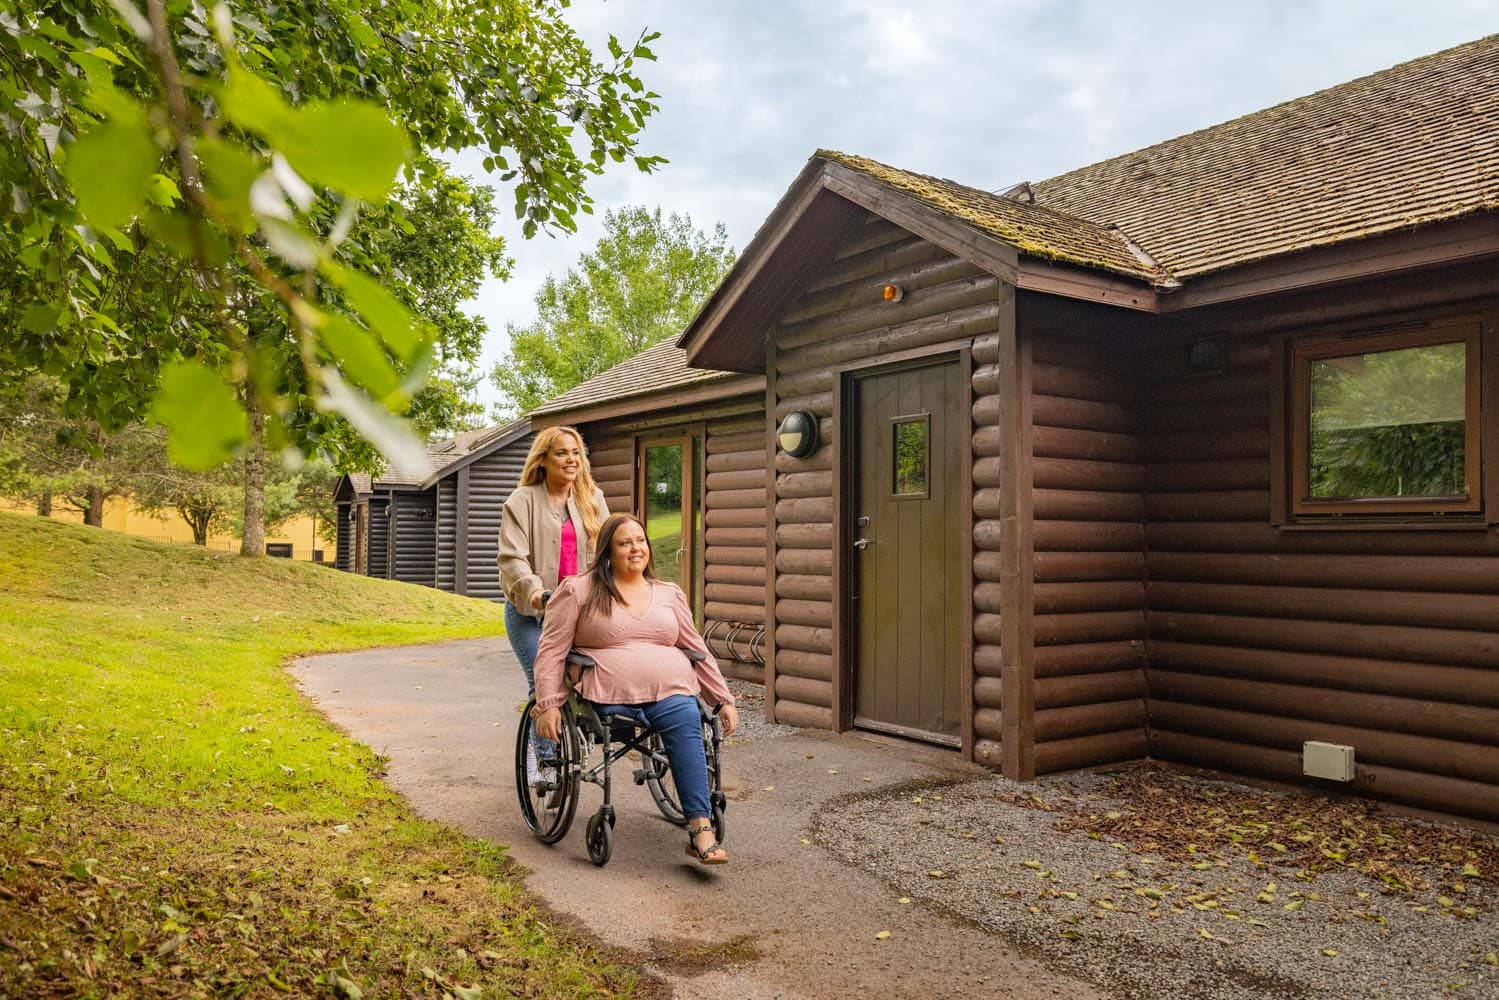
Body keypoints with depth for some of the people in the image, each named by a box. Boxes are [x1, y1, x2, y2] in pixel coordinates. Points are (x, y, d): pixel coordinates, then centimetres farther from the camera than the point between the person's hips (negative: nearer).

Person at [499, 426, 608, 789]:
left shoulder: (592, 499, 8)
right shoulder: (523, 501, -4)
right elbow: (512, 556, -13)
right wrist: (532, 588, -30)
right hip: (530, 610, -3)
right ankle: (540, 760, 13)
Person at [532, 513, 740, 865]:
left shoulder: (670, 594, 21)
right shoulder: (578, 592, 10)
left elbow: (698, 650, 23)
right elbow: (551, 652, 6)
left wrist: (724, 700, 18)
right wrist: (548, 704, -5)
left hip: (671, 690, 4)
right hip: (608, 694, -3)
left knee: (687, 722, -31)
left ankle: (701, 828, -33)